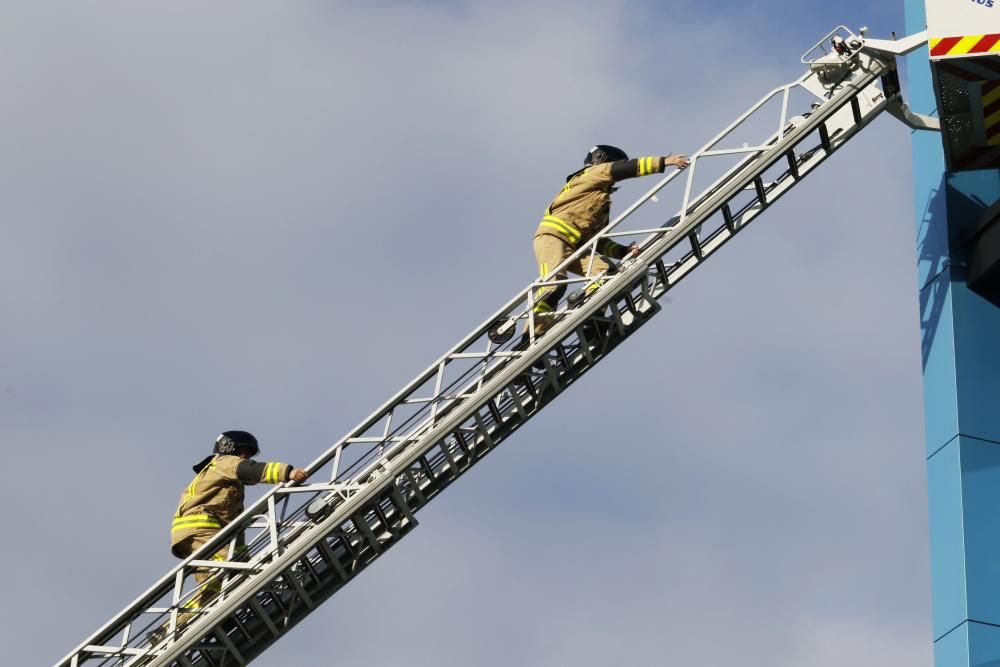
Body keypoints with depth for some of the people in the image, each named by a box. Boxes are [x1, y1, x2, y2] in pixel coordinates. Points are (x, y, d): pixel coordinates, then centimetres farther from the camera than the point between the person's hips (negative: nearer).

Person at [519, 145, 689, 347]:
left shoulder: (603, 203, 30)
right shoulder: (592, 174, 9)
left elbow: (599, 242, 22)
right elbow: (624, 169, -5)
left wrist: (624, 251, 6)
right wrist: (664, 162, -10)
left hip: (575, 247, 8)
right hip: (552, 236, -8)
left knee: (603, 269, -16)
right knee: (554, 283, -26)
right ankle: (530, 339, -30)